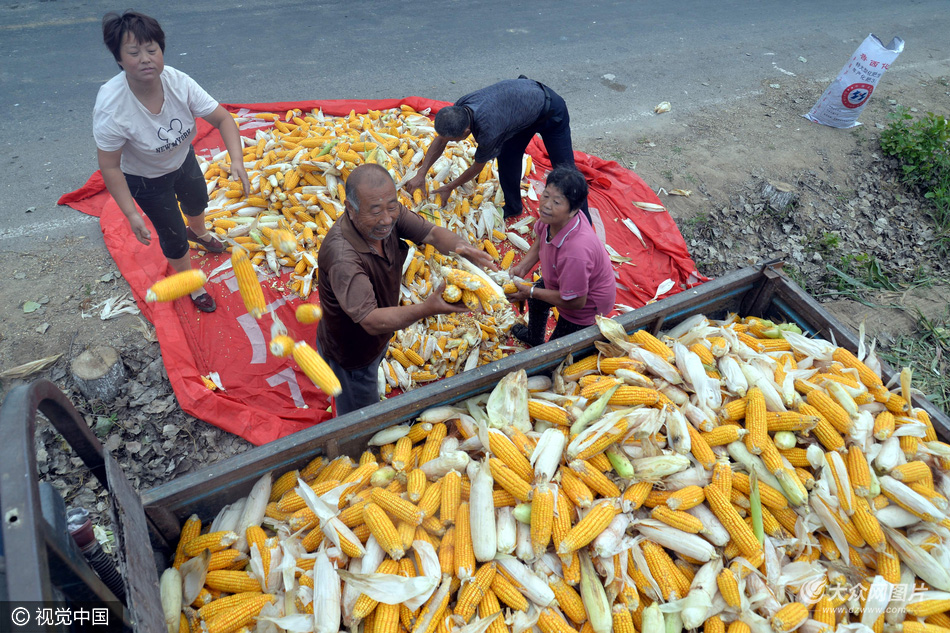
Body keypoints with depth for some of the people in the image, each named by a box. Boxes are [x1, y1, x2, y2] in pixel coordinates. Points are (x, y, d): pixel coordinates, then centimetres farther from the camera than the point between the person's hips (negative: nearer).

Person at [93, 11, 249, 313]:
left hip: (183, 161, 5)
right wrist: (131, 214, -31)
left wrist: (237, 160, -39)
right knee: (173, 236, 9)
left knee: (198, 202, 32)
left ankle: (198, 232, 71)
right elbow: (110, 166, -28)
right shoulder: (111, 106, -36)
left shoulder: (178, 82, -27)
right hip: (146, 180, -5)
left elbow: (222, 118, -23)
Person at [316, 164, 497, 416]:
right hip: (349, 353, -7)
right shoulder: (342, 255, -43)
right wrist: (426, 309, -61)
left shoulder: (389, 214, -20)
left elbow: (433, 233, -20)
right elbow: (371, 321, -47)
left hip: (379, 336, 7)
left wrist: (462, 247, -43)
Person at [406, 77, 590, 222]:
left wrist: (449, 187, -6)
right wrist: (421, 174, -9)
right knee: (506, 159, 6)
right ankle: (512, 208, 28)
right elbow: (440, 140, -4)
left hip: (550, 111, -8)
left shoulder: (488, 131, -40)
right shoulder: (461, 106, -19)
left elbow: (477, 167, -20)